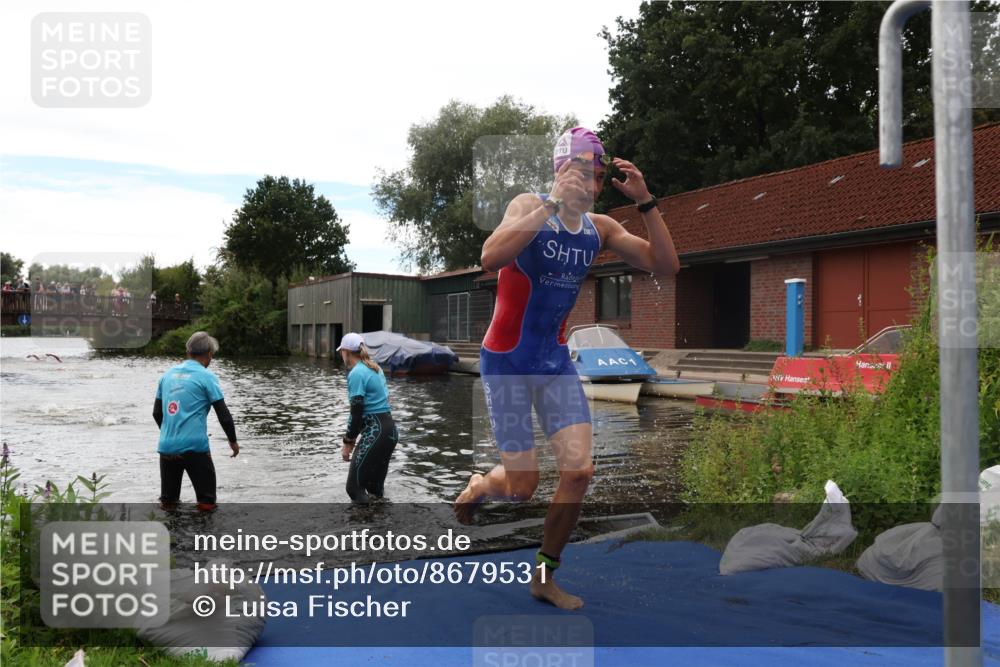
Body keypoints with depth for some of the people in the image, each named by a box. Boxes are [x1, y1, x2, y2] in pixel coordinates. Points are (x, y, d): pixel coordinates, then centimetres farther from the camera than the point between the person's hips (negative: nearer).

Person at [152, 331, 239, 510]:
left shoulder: (168, 374, 11)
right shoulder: (207, 377, -4)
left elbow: (156, 412, 17)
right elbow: (223, 414, -5)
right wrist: (233, 441, 10)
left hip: (166, 446, 5)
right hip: (194, 447, -5)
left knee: (167, 502, 17)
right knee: (206, 502, 4)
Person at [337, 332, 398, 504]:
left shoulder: (356, 373, -11)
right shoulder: (375, 368, 15)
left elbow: (356, 411, -15)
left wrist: (348, 442, -6)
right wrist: (355, 438, 20)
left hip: (375, 432, -9)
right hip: (390, 429, 9)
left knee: (355, 487, -5)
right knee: (375, 488, 16)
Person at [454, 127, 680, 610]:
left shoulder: (600, 228, 2)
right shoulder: (528, 207, -13)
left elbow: (666, 266, -5)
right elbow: (490, 258, -33)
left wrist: (645, 201, -14)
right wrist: (554, 202, -34)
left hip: (556, 361, 5)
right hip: (506, 360, -5)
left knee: (579, 470, -5)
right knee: (522, 487, -3)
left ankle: (544, 577, 14)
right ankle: (476, 487, 35)